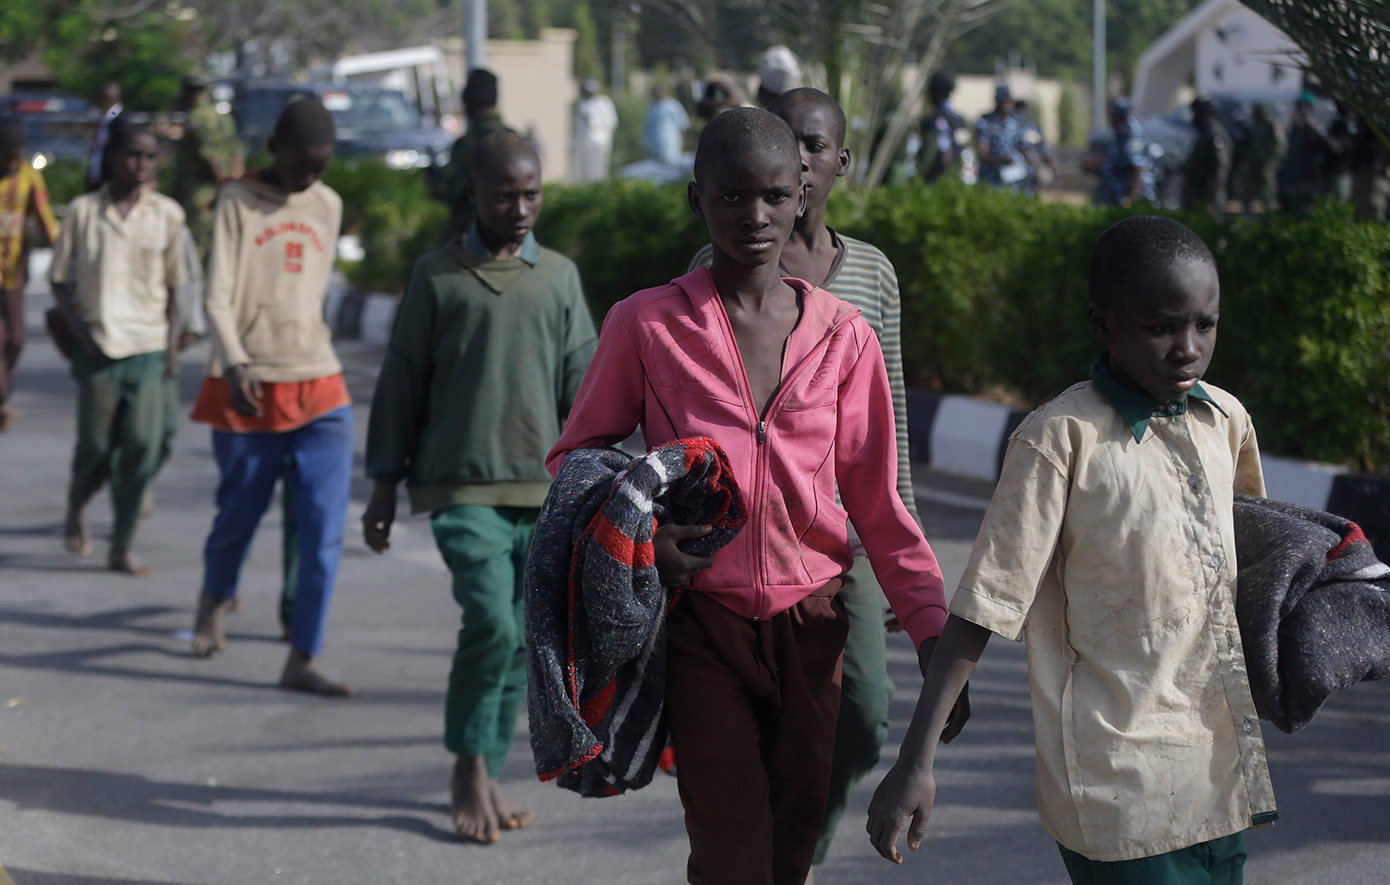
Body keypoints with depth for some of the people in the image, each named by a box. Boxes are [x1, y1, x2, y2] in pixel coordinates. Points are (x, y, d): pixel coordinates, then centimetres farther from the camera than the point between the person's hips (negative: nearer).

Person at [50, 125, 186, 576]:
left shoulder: (168, 214, 4)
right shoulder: (83, 211, 1)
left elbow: (173, 286, 11)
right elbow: (60, 280, 6)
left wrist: (172, 340, 2)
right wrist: (77, 329, -6)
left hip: (150, 348, 1)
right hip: (99, 348, -1)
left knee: (143, 446, -5)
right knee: (97, 445, 2)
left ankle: (121, 547, 4)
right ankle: (76, 507, 34)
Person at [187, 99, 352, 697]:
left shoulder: (328, 205, 11)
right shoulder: (237, 203, -3)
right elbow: (217, 297, -11)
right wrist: (235, 364, -26)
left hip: (320, 387, 3)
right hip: (249, 388, -3)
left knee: (324, 529, -8)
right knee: (238, 515, 10)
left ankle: (302, 661, -5)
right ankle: (213, 602, 42)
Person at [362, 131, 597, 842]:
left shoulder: (561, 276, 11)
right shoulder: (437, 276, 3)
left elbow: (582, 377, 8)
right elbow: (402, 382, 6)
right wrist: (385, 484, 5)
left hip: (544, 488, 4)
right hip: (463, 484, -3)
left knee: (521, 641, 6)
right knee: (492, 623, -17)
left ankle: (485, 780, 18)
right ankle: (469, 771, -1)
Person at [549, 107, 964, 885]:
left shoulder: (845, 337, 2)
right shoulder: (648, 325, -5)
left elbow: (878, 503, 6)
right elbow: (576, 457, 5)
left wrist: (936, 634, 0)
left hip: (811, 624, 3)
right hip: (701, 624, -3)